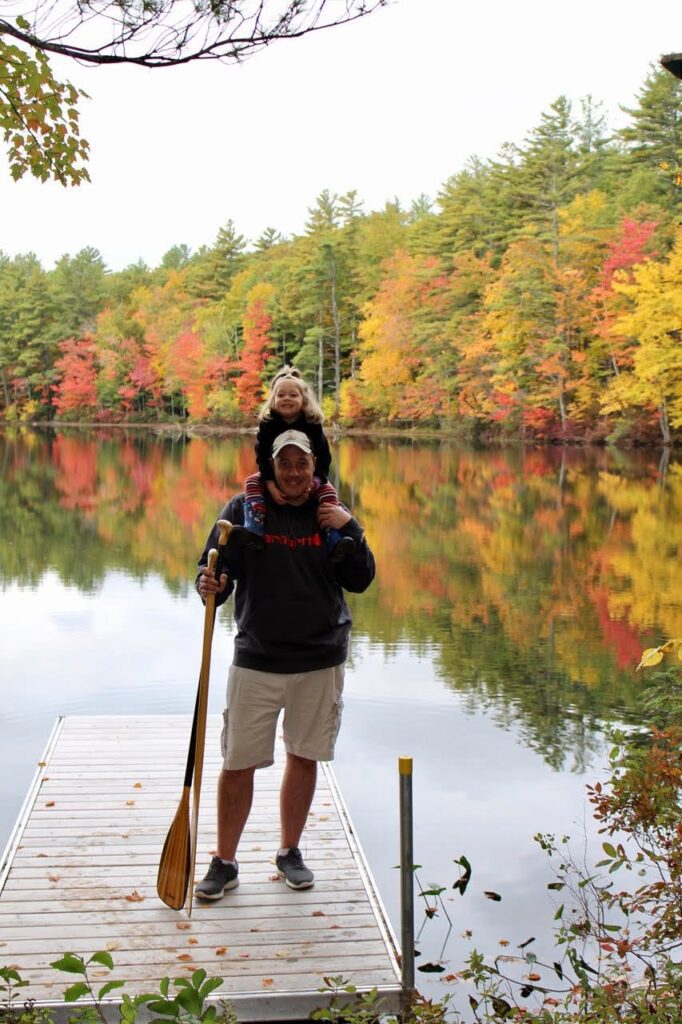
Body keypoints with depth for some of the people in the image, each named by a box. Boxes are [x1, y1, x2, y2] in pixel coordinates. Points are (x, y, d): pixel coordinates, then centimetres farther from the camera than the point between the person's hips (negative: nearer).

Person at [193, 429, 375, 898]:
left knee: (304, 757, 13)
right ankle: (225, 863, 17)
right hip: (256, 660, -2)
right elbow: (213, 570, -2)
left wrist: (349, 528, -13)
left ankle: (290, 852, 31)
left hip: (320, 660, 2)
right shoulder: (243, 510, -3)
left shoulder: (333, 515, 2)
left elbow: (361, 581, 0)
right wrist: (210, 585, -25)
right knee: (238, 764, 1)